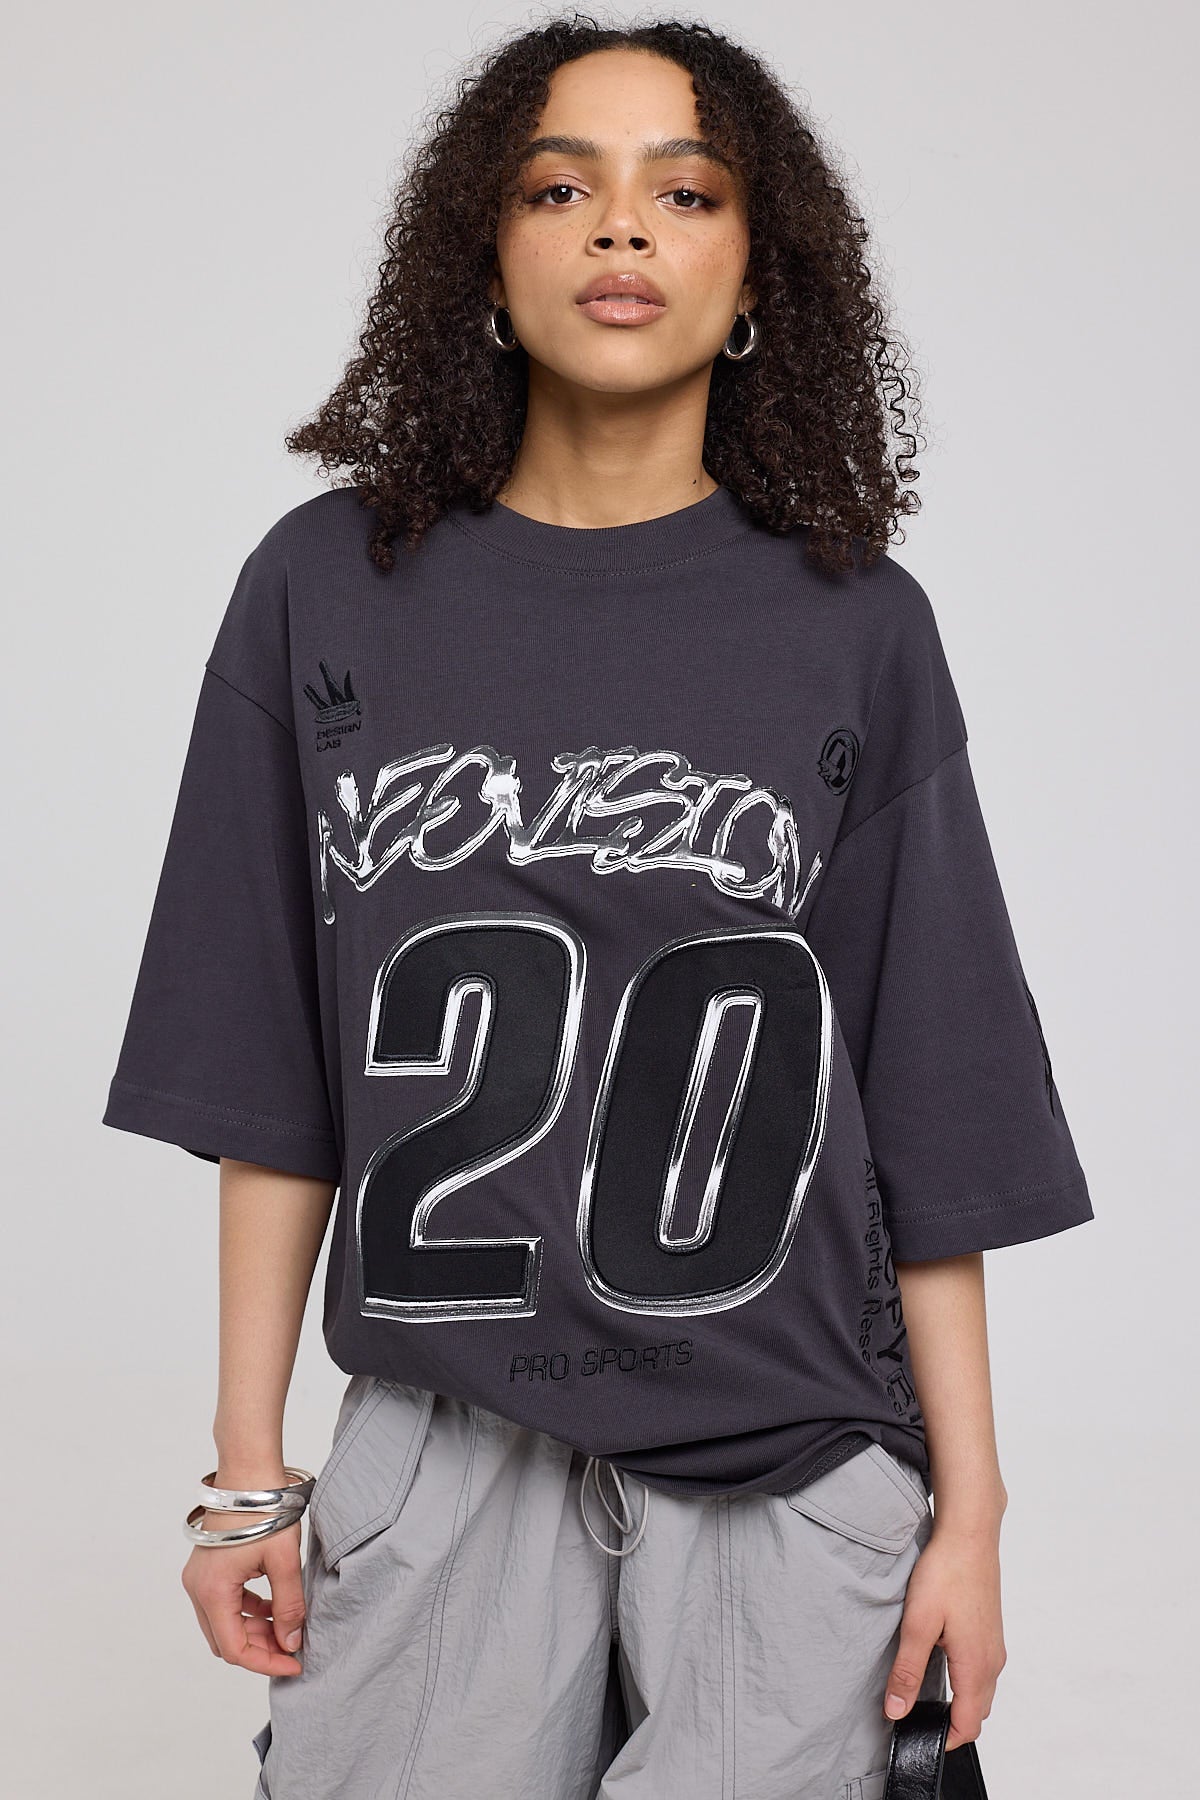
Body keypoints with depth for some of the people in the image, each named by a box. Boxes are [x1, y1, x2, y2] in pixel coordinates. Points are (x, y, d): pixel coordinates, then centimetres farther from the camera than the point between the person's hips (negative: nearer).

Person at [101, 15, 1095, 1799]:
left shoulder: (855, 630, 0)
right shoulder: (329, 590, 2)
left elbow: (926, 1113, 1)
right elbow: (274, 1076, 4)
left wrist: (971, 1508, 0)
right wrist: (249, 1467, 2)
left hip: (789, 1461, 0)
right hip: (439, 1443, 1)